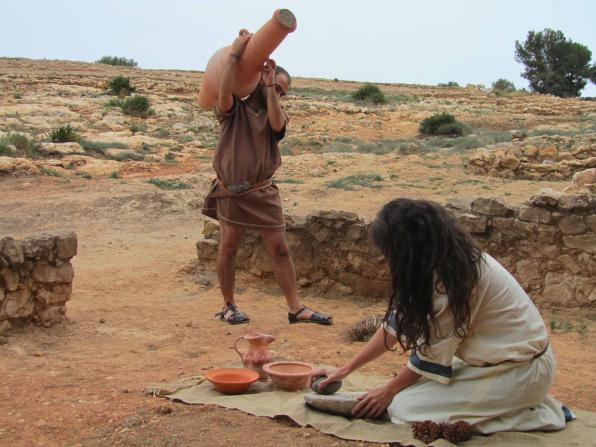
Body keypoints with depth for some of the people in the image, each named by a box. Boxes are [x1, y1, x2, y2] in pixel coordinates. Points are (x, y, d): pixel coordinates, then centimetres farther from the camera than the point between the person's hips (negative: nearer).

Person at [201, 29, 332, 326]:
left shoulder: (275, 113, 10)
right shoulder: (234, 110, -1)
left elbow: (277, 124, -14)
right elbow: (224, 91, -23)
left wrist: (270, 87, -15)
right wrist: (235, 53, -22)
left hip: (264, 193, 3)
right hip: (232, 193, -3)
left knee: (280, 250, 2)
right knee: (228, 249, 7)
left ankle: (296, 309, 6)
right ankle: (228, 306, 23)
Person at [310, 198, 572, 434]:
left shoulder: (454, 276, -28)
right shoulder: (445, 260, -1)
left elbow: (432, 353, -17)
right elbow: (397, 322, 5)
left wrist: (388, 392, -2)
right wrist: (344, 370, 6)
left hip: (521, 368, -9)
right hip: (496, 357, 9)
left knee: (406, 408, -11)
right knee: (411, 386, 10)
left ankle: (537, 414, -6)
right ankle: (507, 402, 10)